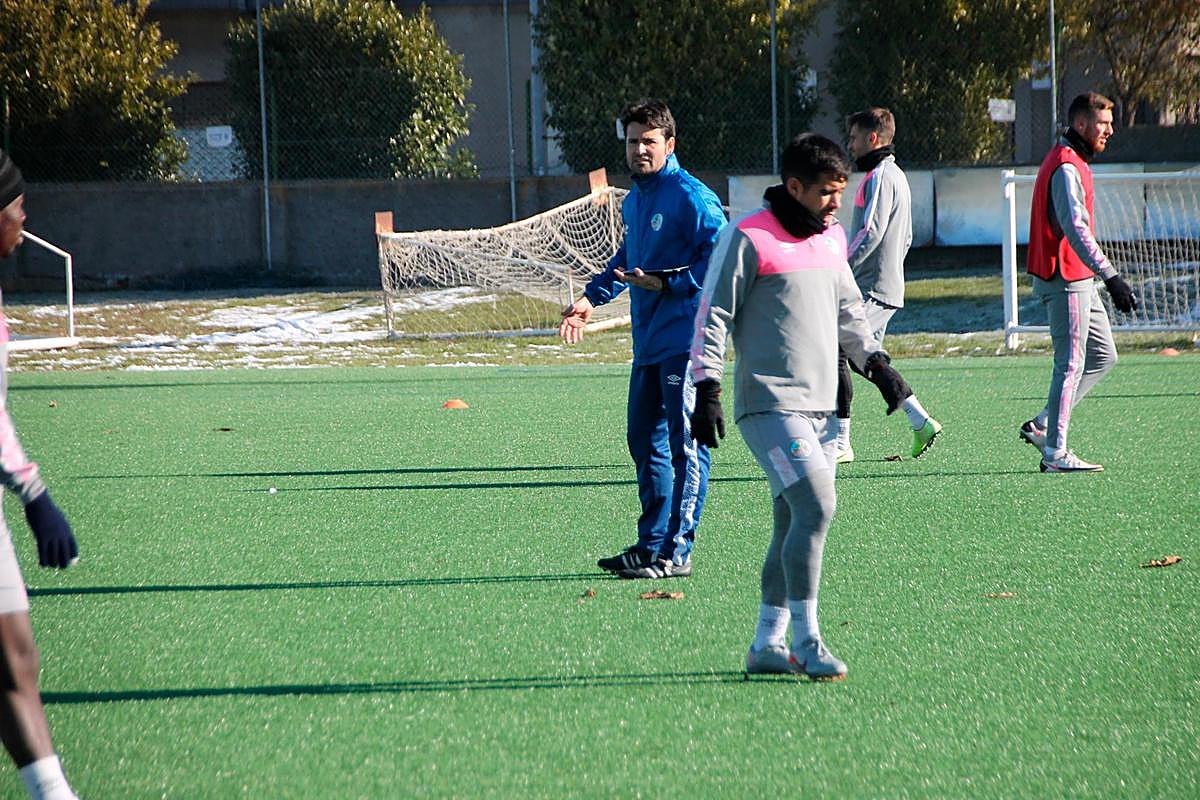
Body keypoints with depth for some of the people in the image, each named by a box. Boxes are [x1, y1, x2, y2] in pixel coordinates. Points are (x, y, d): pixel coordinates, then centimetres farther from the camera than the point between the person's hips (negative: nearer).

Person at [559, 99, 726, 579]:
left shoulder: (690, 197, -12)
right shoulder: (634, 201, 15)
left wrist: (665, 283, -19)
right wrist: (592, 297, 25)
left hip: (684, 339, -9)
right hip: (648, 342, 10)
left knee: (685, 444, -6)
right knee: (644, 440, 14)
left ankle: (677, 552, -5)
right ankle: (651, 544, 22)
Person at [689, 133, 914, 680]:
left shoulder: (832, 238, 15)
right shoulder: (748, 238, -8)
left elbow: (847, 309, 29)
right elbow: (713, 316, -6)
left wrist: (874, 361, 19)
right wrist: (707, 389, -12)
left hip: (821, 408, 8)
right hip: (770, 405, -8)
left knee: (794, 524, 7)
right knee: (816, 507, -19)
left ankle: (767, 644, 14)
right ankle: (805, 642, -14)